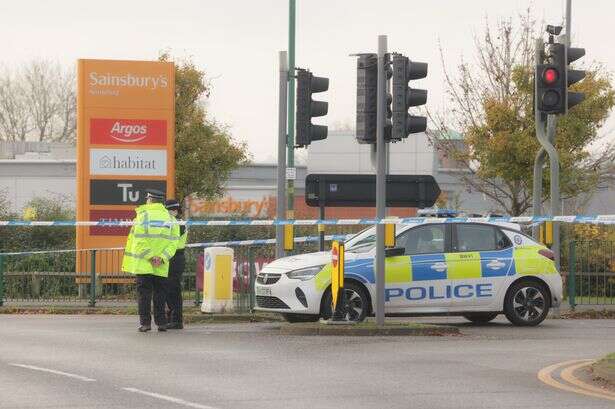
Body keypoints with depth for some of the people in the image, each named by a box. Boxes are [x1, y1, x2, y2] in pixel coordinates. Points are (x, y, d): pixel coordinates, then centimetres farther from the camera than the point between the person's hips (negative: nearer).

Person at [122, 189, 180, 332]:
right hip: (161, 266, 3)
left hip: (143, 264, -3)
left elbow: (139, 241, -13)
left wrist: (150, 257, -10)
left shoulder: (143, 215, -5)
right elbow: (173, 241, -1)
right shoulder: (170, 218, 7)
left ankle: (145, 322, -2)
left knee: (144, 293, 2)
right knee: (159, 293, 11)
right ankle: (161, 322, 9)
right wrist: (162, 258, -7)